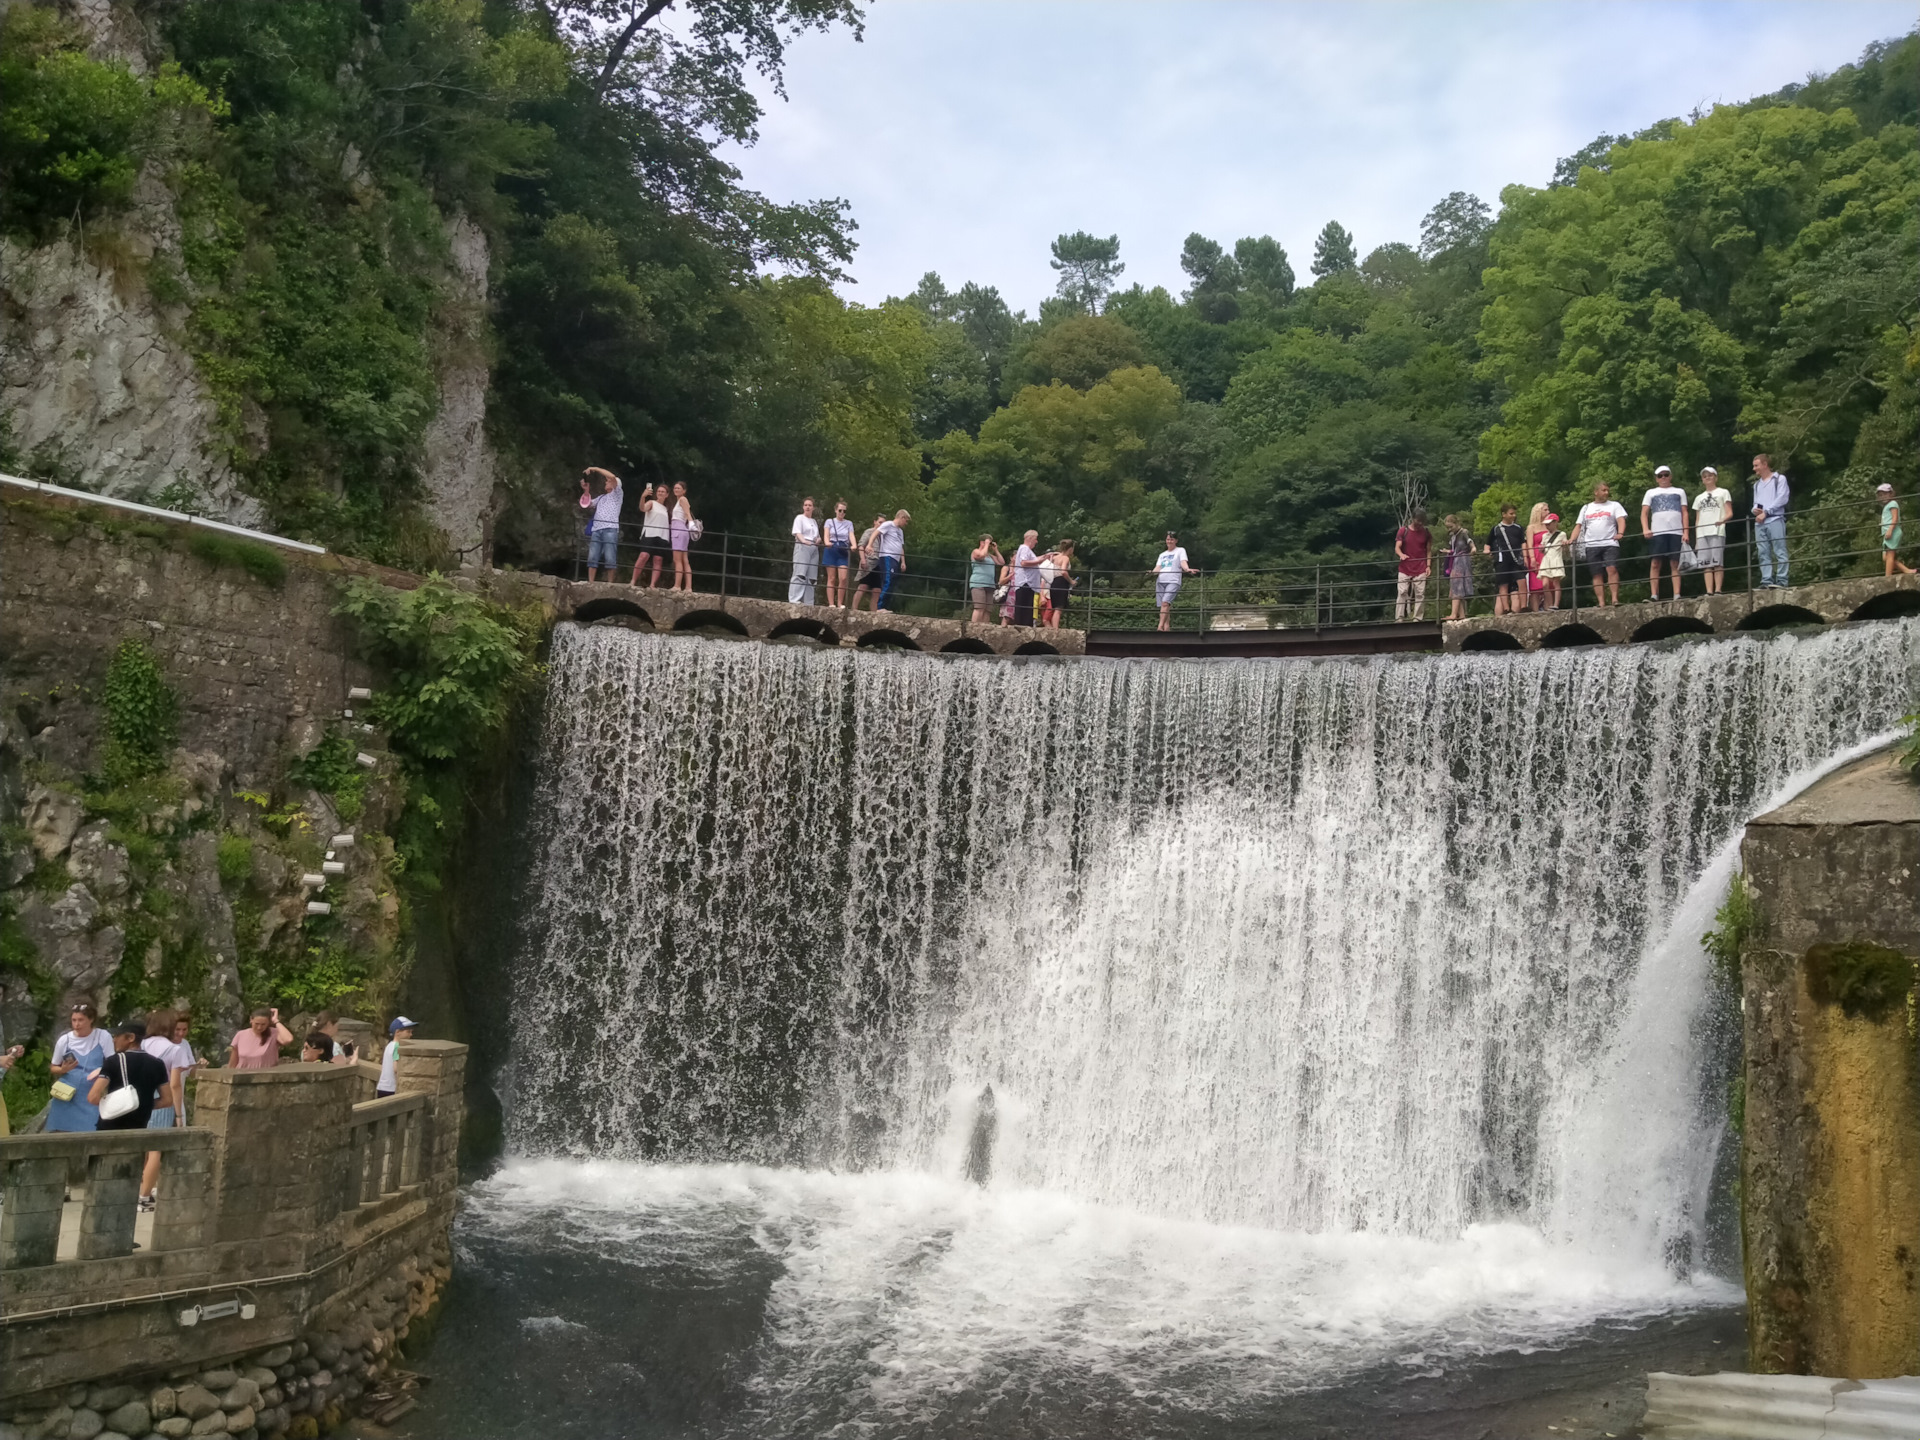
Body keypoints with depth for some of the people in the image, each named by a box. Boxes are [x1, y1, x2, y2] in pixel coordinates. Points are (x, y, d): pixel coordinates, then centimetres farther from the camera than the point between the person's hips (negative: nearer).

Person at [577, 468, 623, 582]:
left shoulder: (617, 493, 11)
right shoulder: (601, 497, 31)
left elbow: (612, 476, -3)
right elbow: (587, 504, 29)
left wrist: (596, 469, 1)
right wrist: (586, 490, 17)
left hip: (610, 529, -6)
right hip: (596, 530, 6)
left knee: (610, 559, -9)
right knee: (592, 558, -4)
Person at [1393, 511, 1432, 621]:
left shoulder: (1426, 532, 8)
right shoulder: (1403, 531, 3)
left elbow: (1428, 550, 10)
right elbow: (1397, 548, -1)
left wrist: (1428, 565, -1)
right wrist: (1401, 555, -24)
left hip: (1420, 570, 1)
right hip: (1404, 569, -1)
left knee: (1420, 594, -3)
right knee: (1402, 593, -7)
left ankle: (1417, 618, 0)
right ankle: (1399, 618, -6)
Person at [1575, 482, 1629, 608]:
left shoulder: (1614, 505, 12)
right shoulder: (1586, 508, 19)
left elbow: (1621, 520, -2)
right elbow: (1578, 526, 16)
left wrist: (1620, 533, -22)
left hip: (1610, 544, -2)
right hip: (1591, 546, 2)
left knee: (1612, 569, -20)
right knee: (1597, 575, -1)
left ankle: (1615, 598, -21)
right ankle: (1601, 604, -2)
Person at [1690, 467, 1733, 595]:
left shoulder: (1723, 493, 12)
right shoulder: (1699, 498, 24)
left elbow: (1729, 513, 2)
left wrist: (1722, 520, -21)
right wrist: (1696, 540, 11)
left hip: (1717, 532, -4)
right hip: (1702, 534, 4)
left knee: (1717, 562, -10)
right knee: (1706, 564, -4)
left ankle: (1717, 590, -12)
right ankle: (1709, 592, -7)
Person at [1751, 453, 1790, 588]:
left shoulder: (1779, 479, 5)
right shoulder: (1757, 484, 25)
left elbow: (1782, 499, -5)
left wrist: (1766, 512, -11)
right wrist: (1755, 509, 0)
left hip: (1775, 520, -6)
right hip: (1759, 523, 6)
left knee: (1780, 552, -9)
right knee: (1764, 554, 0)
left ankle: (1781, 581, -13)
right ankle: (1766, 581, -2)